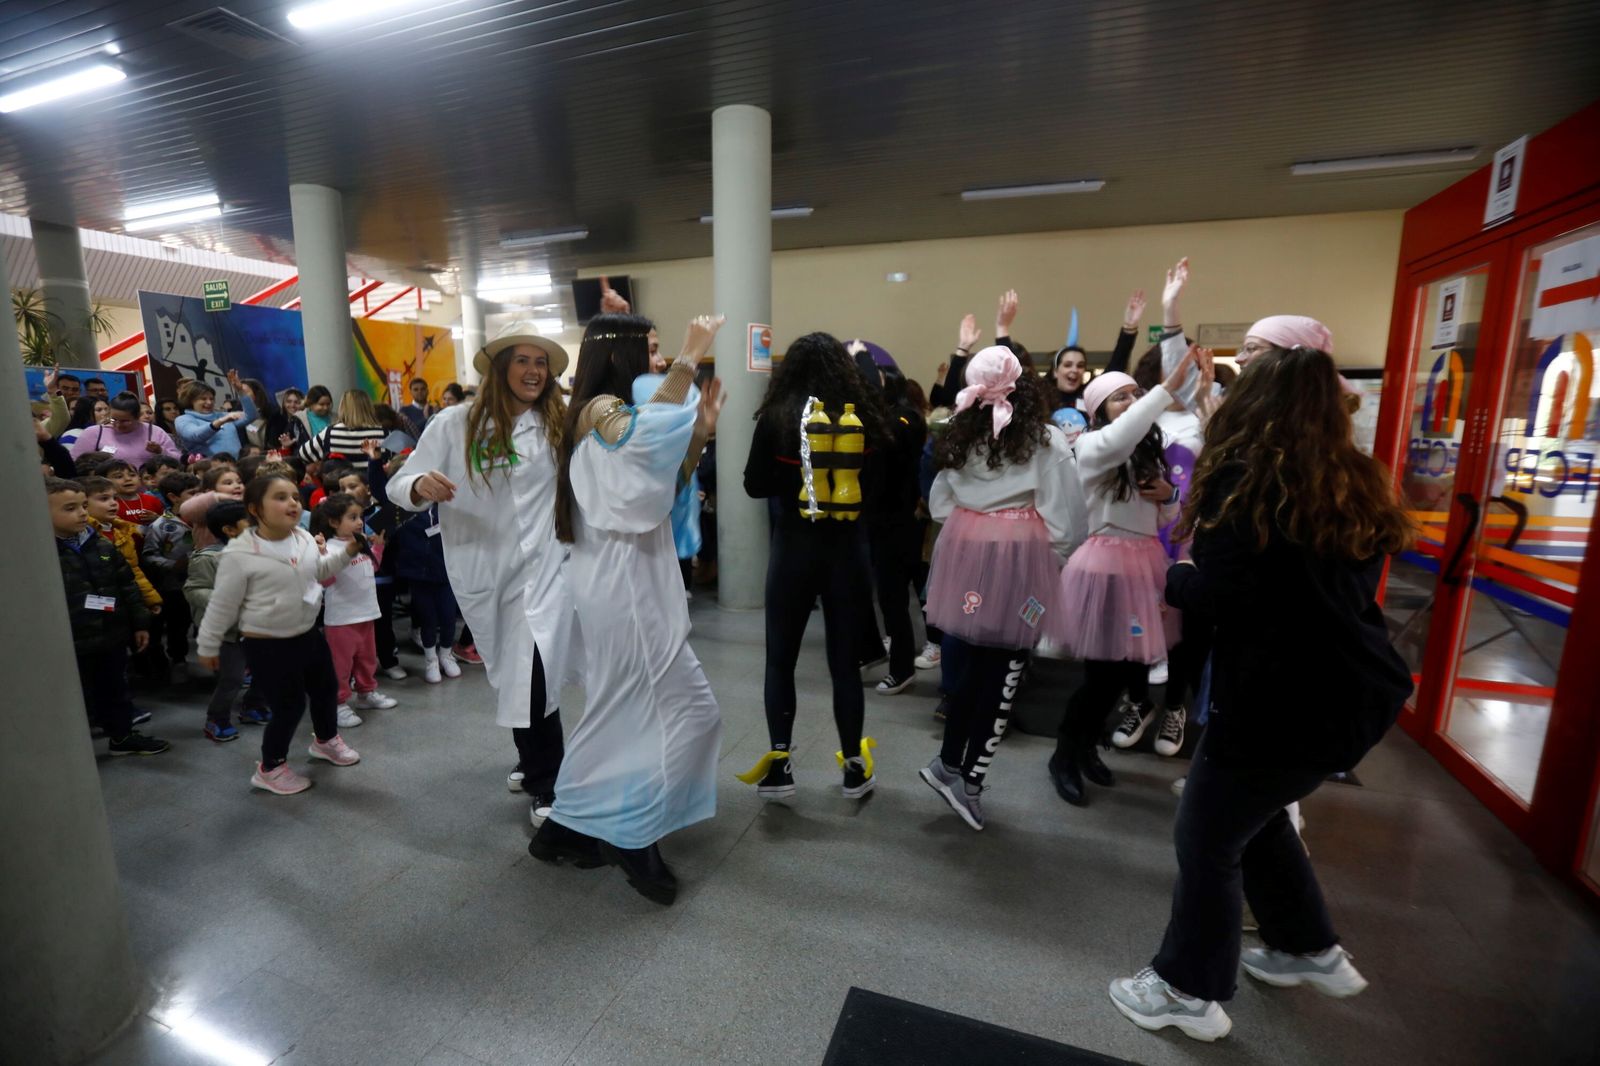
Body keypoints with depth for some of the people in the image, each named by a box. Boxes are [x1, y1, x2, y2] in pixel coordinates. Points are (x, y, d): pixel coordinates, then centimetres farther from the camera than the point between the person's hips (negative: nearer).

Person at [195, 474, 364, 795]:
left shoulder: (305, 539, -3)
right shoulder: (239, 554, -20)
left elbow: (320, 572, 18)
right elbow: (222, 605, -9)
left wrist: (348, 552, 4)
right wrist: (208, 646, 0)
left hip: (308, 634, 7)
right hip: (266, 646, -7)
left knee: (326, 688, 21)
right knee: (290, 705, 1)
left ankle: (326, 740, 48)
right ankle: (270, 768, 26)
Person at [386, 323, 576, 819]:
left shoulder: (563, 420, 0)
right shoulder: (455, 422, 0)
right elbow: (399, 486, 1)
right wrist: (421, 486, -23)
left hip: (545, 564, -1)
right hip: (484, 568, 2)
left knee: (534, 672, -10)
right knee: (511, 673, 16)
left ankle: (544, 783, 12)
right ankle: (535, 761, 40)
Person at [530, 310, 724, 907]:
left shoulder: (613, 412, 18)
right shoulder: (599, 409, -12)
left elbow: (664, 481, 15)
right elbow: (645, 433, -37)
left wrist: (701, 430, 3)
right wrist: (688, 361, -29)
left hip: (630, 578, 10)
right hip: (624, 582, -10)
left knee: (625, 711, 18)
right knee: (685, 710, -2)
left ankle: (573, 826, 31)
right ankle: (631, 836, 14)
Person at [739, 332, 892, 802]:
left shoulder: (777, 416, -7)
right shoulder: (864, 416, -2)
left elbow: (754, 485, -3)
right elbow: (875, 489, 2)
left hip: (794, 548, -2)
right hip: (848, 549, 2)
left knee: (780, 659, 12)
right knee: (844, 659, 12)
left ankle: (778, 765, 12)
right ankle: (855, 767, 22)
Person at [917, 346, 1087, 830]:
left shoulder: (960, 436, 7)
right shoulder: (1046, 440, -6)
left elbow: (939, 504, 9)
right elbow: (1066, 516, -7)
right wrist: (1057, 558, 7)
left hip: (965, 549, 5)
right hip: (1019, 553, -5)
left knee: (976, 665, 16)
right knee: (1003, 673, 5)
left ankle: (950, 763, 23)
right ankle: (969, 780, 12)